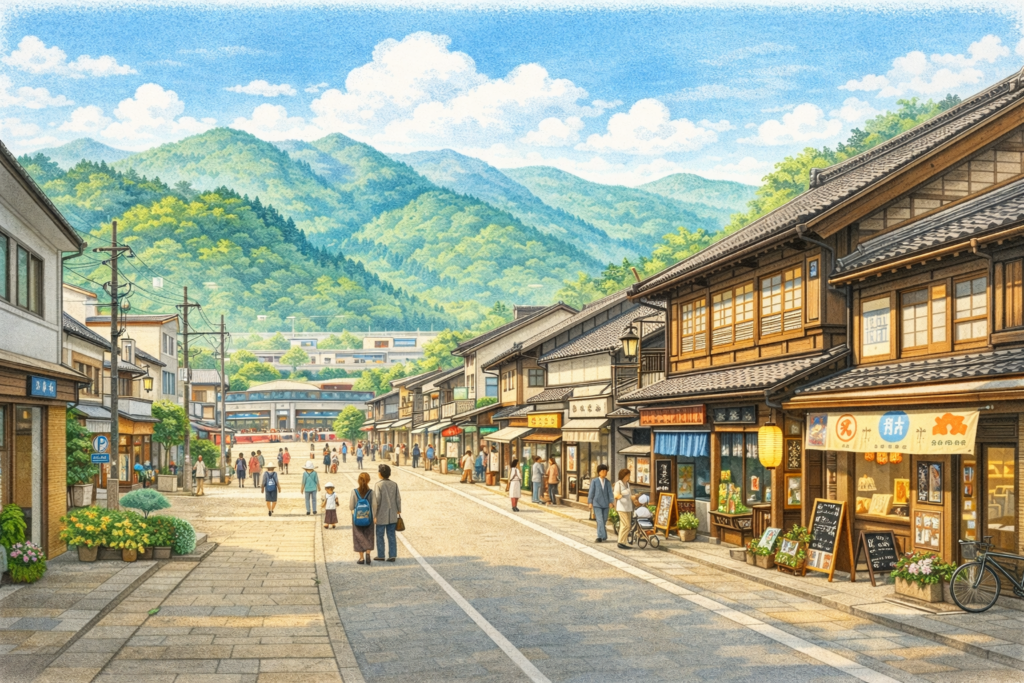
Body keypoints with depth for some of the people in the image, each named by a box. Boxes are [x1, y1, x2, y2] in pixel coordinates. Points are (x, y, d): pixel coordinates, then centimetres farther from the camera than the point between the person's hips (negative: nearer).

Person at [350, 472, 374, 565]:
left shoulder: (354, 492, -11)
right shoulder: (371, 492, -10)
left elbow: (351, 507, -8)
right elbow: (373, 506, -9)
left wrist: (349, 498, 11)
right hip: (368, 519, 0)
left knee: (359, 537, 10)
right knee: (369, 537, 13)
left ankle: (361, 558, 11)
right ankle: (368, 553, -6)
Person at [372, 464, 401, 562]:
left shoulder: (378, 485, -13)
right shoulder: (394, 484, 0)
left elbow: (376, 501, -15)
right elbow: (398, 499, 2)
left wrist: (374, 515, -8)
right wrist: (399, 511, 15)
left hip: (381, 516, -4)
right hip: (392, 516, 4)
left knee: (380, 536, 9)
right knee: (391, 536, 10)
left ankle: (381, 556, 15)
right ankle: (392, 555, 9)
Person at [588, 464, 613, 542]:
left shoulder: (608, 482, 5)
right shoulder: (594, 482, -1)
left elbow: (610, 492, 2)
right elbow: (591, 492, 0)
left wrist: (611, 502, -8)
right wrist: (590, 502, -3)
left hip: (605, 504, 3)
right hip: (597, 504, -3)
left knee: (604, 521, 6)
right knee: (600, 520, -11)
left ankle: (601, 537, 16)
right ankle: (602, 536, -14)